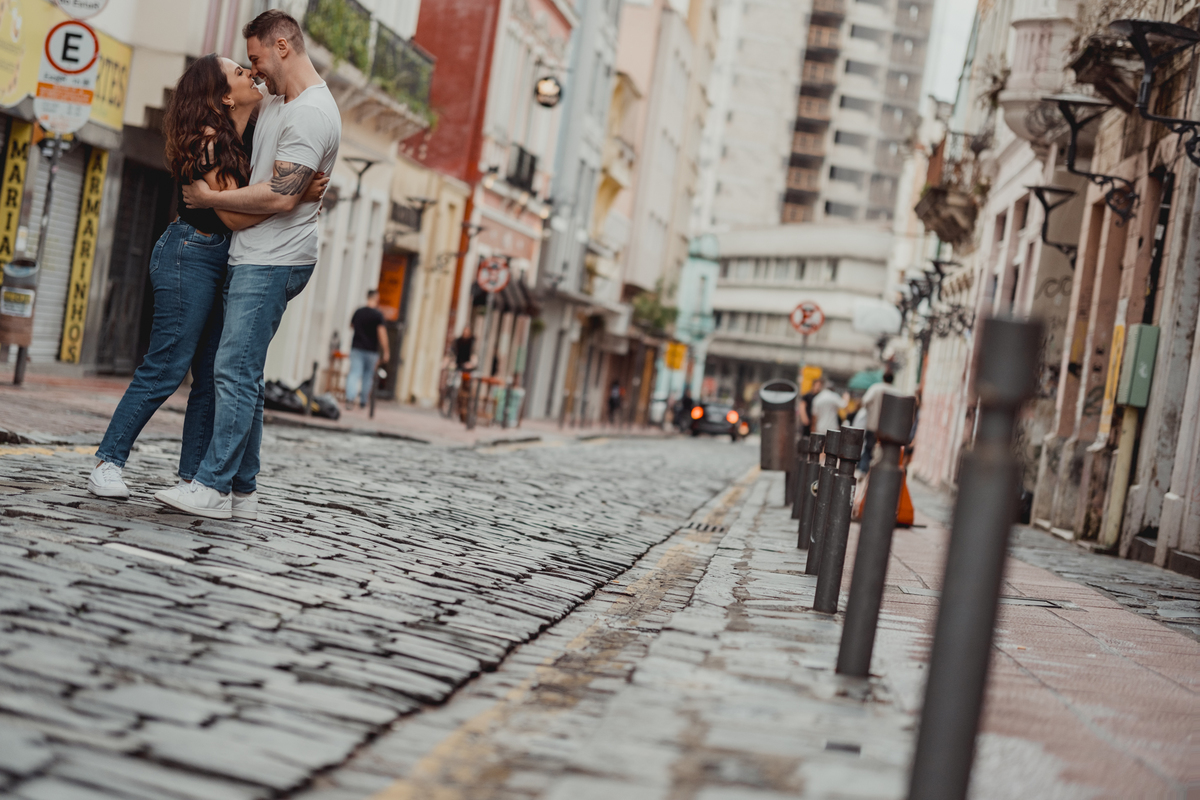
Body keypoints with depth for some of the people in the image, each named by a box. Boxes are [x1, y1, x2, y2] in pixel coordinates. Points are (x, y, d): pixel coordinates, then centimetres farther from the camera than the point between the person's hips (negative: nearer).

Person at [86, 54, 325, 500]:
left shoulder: (247, 135, 10)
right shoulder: (207, 140, -15)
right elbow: (234, 216, -20)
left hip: (221, 261, 9)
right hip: (190, 255, -9)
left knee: (212, 376, 6)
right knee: (167, 367, -8)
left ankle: (192, 477, 10)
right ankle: (108, 463, 0)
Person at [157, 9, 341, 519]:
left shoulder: (311, 113, -14)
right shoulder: (275, 104, 19)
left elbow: (280, 197, -21)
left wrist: (209, 198, -10)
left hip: (272, 263, -10)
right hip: (250, 257, 10)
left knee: (235, 371, -13)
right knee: (242, 375, 9)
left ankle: (214, 487, -11)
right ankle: (243, 490, 13)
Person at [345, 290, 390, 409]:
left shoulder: (358, 312, 4)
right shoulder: (378, 314, -11)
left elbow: (351, 325, 23)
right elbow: (382, 333, -14)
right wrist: (385, 352, -10)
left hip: (356, 348, 3)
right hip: (371, 350, -3)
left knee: (354, 373, -4)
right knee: (368, 376, 10)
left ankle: (350, 398, -20)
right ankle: (363, 401, 16)